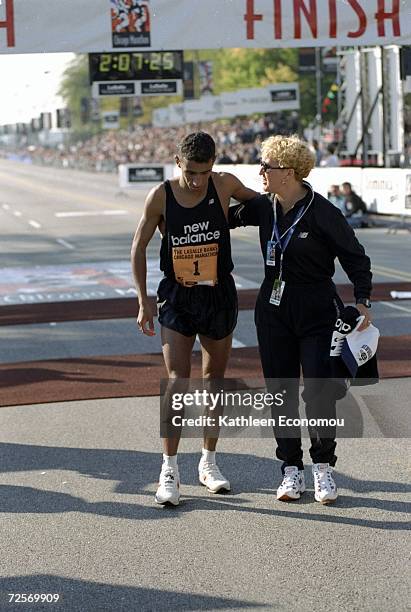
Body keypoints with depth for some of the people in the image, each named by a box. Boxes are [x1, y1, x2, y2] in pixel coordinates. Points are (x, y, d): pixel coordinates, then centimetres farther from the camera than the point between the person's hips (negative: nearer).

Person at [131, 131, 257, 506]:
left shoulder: (225, 185, -8)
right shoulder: (161, 196, -11)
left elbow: (259, 201, 16)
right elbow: (139, 247, 0)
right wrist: (143, 301, -3)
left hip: (219, 296, 2)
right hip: (177, 297, -2)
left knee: (214, 379, 11)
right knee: (177, 380, -12)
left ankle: (209, 462, 26)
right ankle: (170, 470, -8)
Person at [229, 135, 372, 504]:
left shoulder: (322, 213, -13)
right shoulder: (264, 207, 2)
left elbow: (354, 256, -5)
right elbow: (230, 217, 22)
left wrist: (362, 301, -12)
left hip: (316, 311, -5)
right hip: (274, 309, 5)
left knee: (319, 390, -10)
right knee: (281, 391, 5)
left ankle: (323, 467, 7)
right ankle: (292, 470, 14)